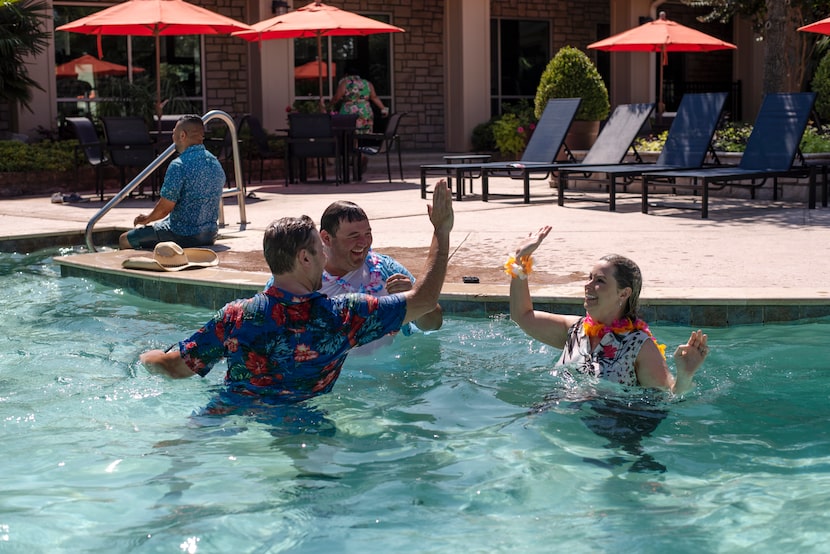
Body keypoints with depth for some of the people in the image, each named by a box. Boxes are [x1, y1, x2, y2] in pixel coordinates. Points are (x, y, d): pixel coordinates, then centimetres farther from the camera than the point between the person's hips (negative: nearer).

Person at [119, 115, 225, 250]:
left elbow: (165, 207, -20)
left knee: (124, 240, 8)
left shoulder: (179, 166, -20)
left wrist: (147, 218, 2)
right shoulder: (216, 163, 6)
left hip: (183, 236, -8)